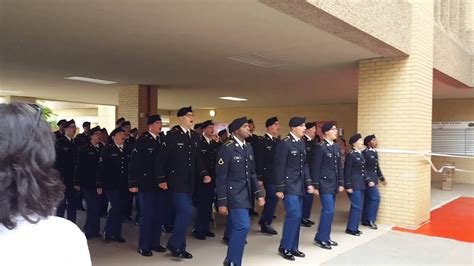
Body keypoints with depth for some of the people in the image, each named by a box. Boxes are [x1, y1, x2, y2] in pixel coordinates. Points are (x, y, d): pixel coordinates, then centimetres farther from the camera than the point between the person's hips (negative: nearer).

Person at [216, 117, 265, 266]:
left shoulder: (248, 148, 10)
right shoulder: (227, 148, -12)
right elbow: (221, 177, -13)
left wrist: (258, 194, 7)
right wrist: (222, 202, -14)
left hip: (245, 194, 7)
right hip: (234, 194, -7)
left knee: (236, 228, 12)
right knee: (243, 226, -14)